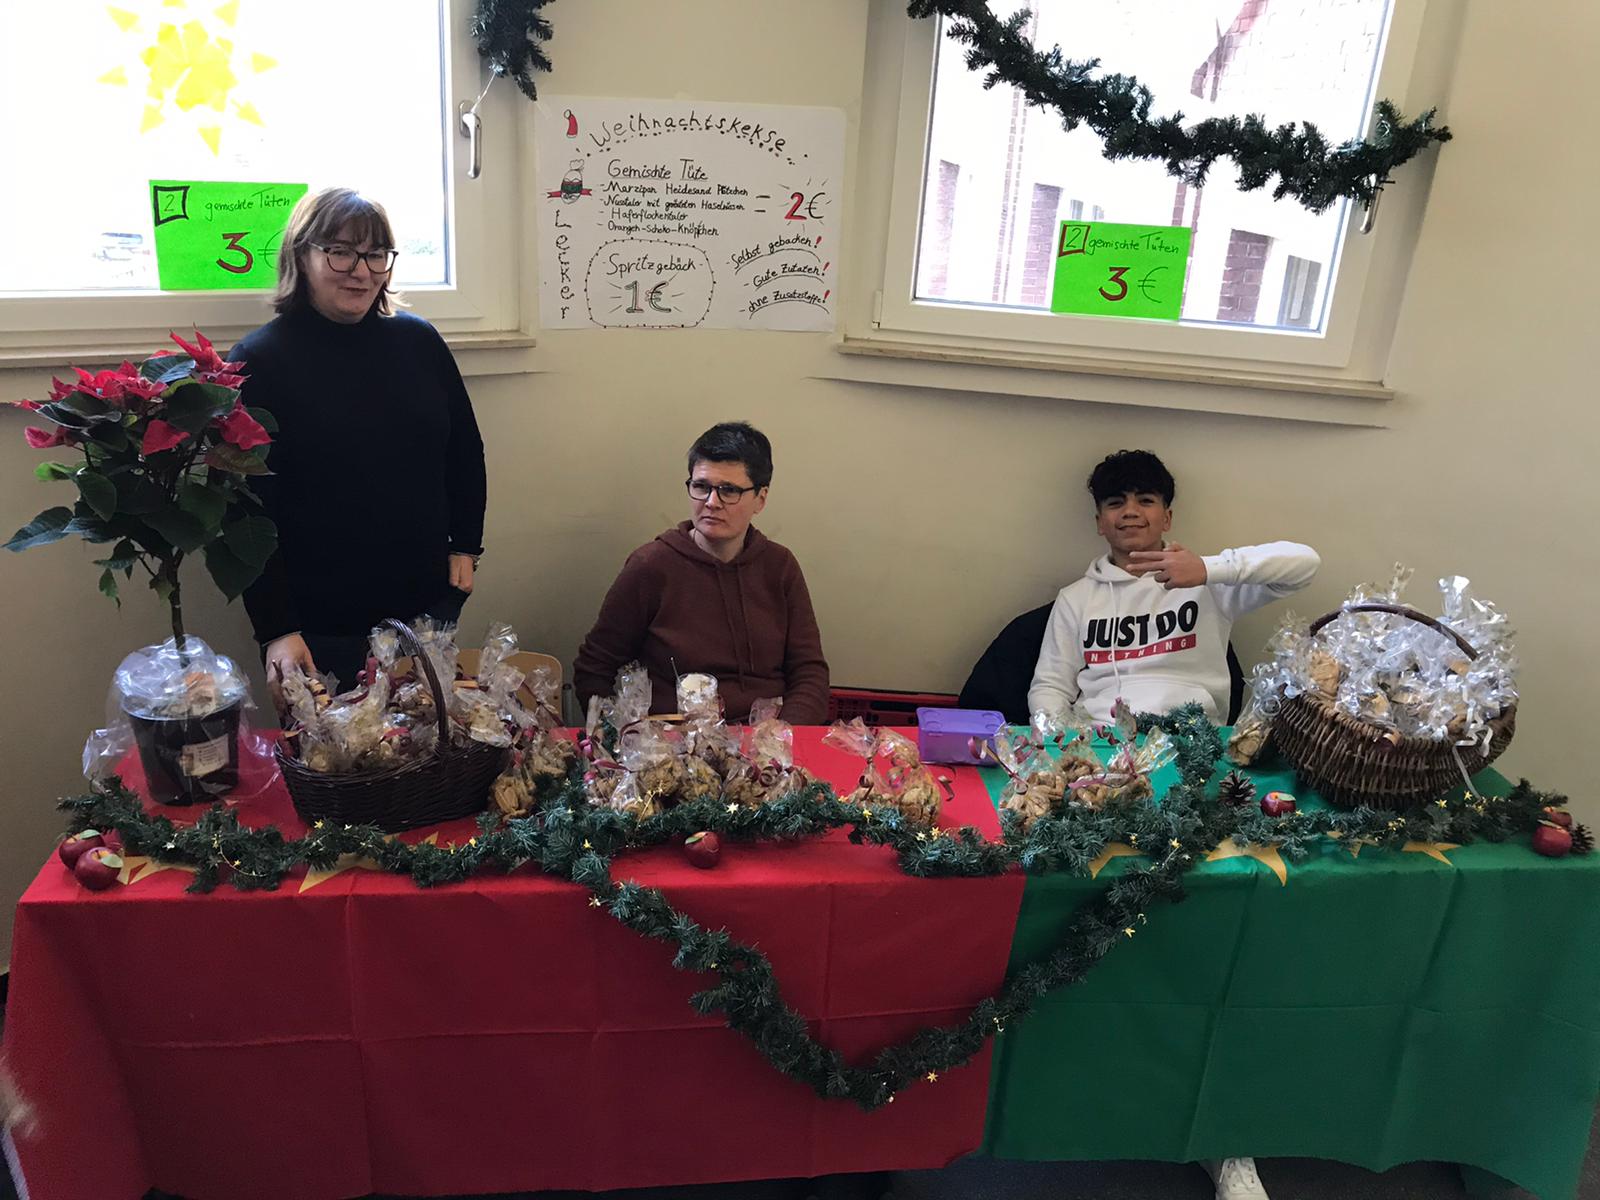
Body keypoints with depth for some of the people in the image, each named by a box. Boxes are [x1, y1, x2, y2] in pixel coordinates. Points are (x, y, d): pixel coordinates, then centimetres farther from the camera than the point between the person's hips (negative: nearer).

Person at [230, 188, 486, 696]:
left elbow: (465, 449, 15)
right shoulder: (259, 360, -8)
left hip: (428, 602, 4)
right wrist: (275, 630, -14)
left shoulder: (419, 340, 3)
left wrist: (465, 546, 10)